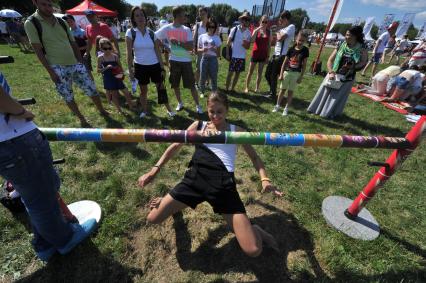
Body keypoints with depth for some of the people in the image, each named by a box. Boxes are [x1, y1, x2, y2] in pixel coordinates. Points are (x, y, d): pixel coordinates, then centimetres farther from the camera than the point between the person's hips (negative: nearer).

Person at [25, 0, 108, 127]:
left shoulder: (62, 22, 9)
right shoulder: (31, 23, -4)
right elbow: (38, 50, -7)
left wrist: (81, 63, 8)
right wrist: (50, 71, -12)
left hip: (75, 64, 4)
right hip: (58, 68, -3)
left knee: (92, 89, 4)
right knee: (68, 97, 5)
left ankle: (102, 111, 23)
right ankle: (82, 119, 19)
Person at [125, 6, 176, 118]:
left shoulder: (151, 33, 2)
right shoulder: (130, 32, -4)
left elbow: (158, 52, 4)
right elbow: (129, 53, -4)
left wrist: (162, 68, 0)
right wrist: (130, 70, -8)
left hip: (155, 66, 1)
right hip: (140, 67, -1)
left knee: (161, 88, 6)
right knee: (143, 90, 10)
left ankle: (169, 110, 18)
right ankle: (144, 111, 28)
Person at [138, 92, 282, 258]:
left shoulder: (236, 131, 14)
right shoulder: (198, 126, 17)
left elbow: (254, 157, 17)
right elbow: (175, 147, 18)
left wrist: (264, 179, -2)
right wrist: (154, 170, 9)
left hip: (223, 183, -1)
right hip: (195, 178, 2)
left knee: (253, 251, -9)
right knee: (153, 219, -1)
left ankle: (253, 229, 29)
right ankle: (166, 202, 35)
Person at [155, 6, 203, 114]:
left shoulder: (187, 30, 1)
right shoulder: (166, 28, -2)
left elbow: (191, 47, -8)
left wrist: (178, 42, -15)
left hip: (186, 61, 0)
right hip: (174, 61, 0)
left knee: (191, 85, 0)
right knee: (175, 85, 9)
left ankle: (198, 105, 11)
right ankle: (180, 103, 28)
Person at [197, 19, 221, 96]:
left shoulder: (217, 38, 3)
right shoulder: (202, 36, 3)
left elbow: (218, 53, 4)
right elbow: (198, 50, 7)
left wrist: (214, 49, -16)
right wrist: (203, 50, -14)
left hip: (213, 59, 0)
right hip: (204, 59, 1)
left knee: (214, 77, 3)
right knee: (203, 77, 4)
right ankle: (202, 92, 23)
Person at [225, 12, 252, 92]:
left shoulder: (248, 32, 5)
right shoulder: (234, 29, -4)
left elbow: (248, 47, 6)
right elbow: (228, 42, -3)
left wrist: (245, 44, -16)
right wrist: (227, 53, -10)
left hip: (242, 57, 4)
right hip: (233, 56, -3)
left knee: (237, 73, 8)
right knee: (230, 73, 0)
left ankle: (232, 89, 19)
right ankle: (226, 89, 10)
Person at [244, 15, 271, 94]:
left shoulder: (269, 32, 3)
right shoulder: (256, 30, 0)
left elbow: (269, 45, 5)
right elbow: (252, 40, -17)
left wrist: (268, 56, 0)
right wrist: (257, 30, -22)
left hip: (263, 55, 1)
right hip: (255, 53, -1)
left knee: (260, 72, 5)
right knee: (250, 71, 4)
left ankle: (257, 88, 14)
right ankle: (247, 87, 14)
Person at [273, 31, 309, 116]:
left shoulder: (305, 50, -1)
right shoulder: (291, 49, -2)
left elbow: (304, 64, 1)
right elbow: (285, 62, 1)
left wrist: (301, 76, -3)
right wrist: (281, 74, -4)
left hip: (296, 73, 0)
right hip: (287, 72, 1)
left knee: (290, 91, 6)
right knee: (282, 89, 8)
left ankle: (286, 108, 13)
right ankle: (277, 105, 19)